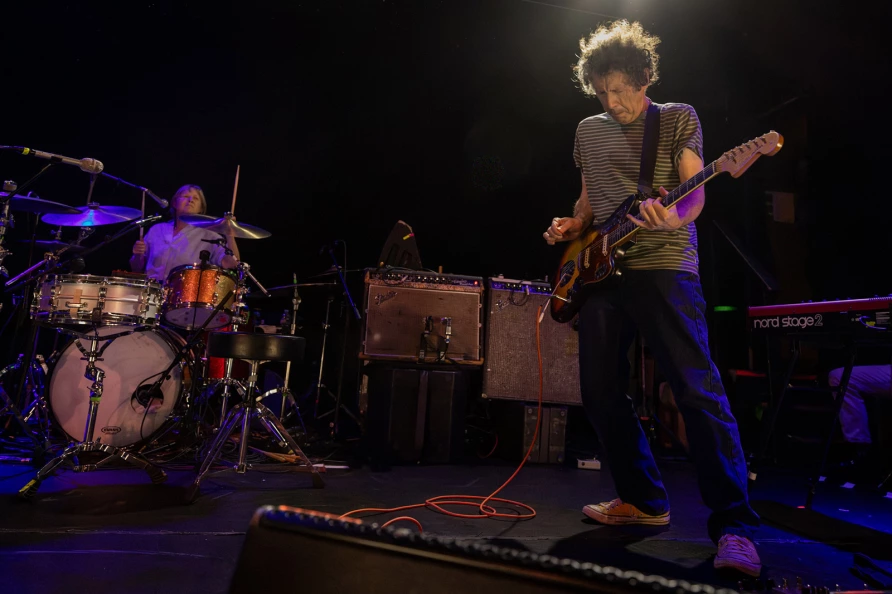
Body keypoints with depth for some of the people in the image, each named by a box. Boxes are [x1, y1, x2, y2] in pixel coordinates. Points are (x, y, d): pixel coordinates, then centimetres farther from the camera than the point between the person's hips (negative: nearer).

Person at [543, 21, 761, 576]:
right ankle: (644, 499, 18)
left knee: (699, 390, -13)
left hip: (664, 266, -5)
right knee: (601, 392, 3)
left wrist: (674, 218, -25)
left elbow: (694, 192, -3)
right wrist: (573, 226, 5)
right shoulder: (588, 130, 20)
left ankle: (735, 528, -6)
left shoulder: (679, 118, 7)